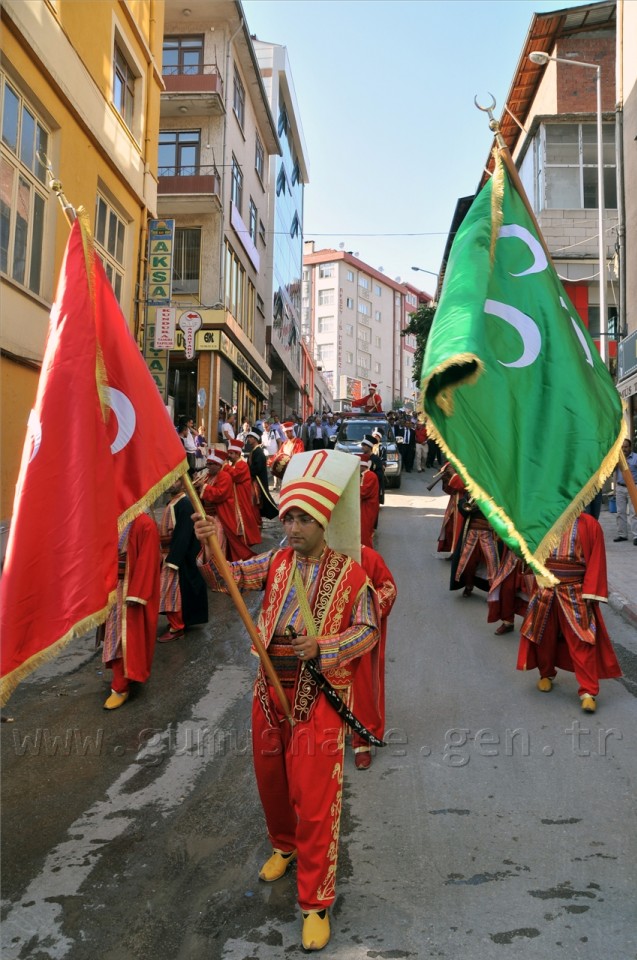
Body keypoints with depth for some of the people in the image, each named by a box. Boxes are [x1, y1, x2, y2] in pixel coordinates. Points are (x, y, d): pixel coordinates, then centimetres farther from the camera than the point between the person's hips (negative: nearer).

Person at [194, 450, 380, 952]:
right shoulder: (277, 562, -1)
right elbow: (228, 577, -10)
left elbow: (368, 630, -7)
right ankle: (284, 846, 50)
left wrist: (322, 647, -22)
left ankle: (316, 902, 20)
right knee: (271, 779, 21)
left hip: (319, 696, -4)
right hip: (270, 689, 5)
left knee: (315, 797, 2)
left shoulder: (350, 573, -11)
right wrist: (212, 550, -31)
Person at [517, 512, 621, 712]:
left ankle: (588, 692, 3)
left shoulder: (589, 524, -6)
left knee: (582, 642, -4)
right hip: (545, 589, 3)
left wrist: (590, 594, -10)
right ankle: (546, 675, 37)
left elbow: (596, 560, -5)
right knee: (543, 636, 15)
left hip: (575, 593, -3)